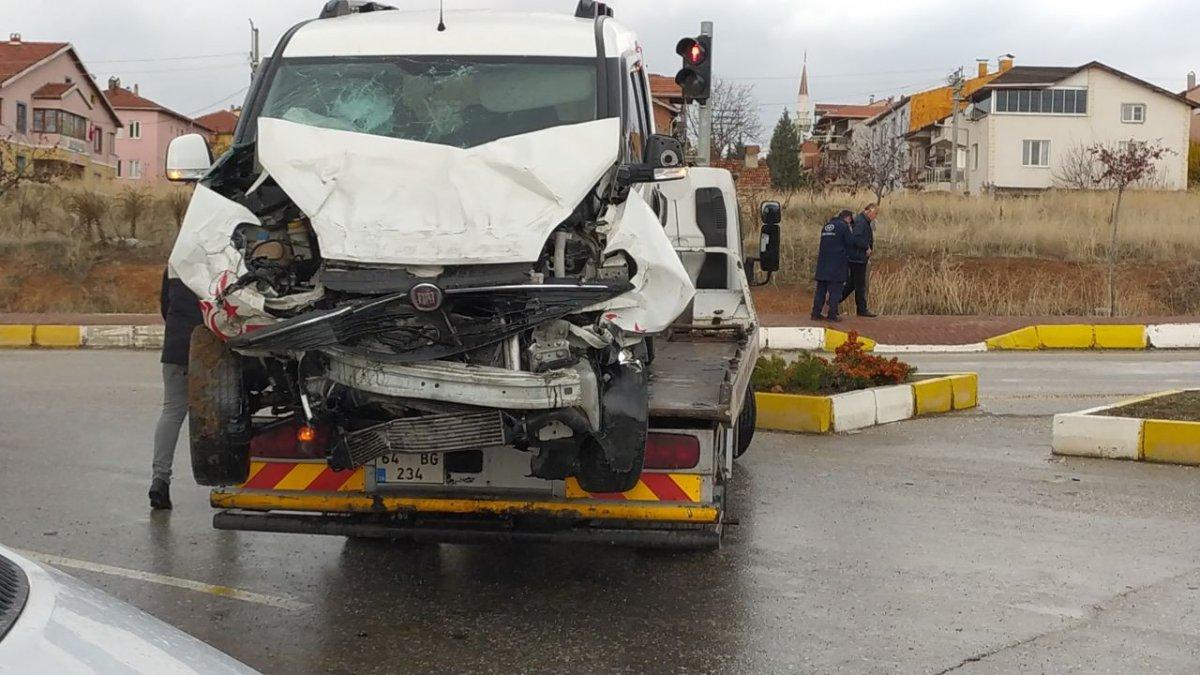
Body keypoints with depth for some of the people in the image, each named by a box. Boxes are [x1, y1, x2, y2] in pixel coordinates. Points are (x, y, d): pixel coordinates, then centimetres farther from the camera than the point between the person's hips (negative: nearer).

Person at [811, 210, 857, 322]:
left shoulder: (826, 226, 16)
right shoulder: (844, 226, -7)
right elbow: (850, 242, -8)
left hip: (823, 263, 6)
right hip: (837, 263, -6)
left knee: (821, 288, 10)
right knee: (835, 290, -2)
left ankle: (816, 313, 10)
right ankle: (832, 315, -3)